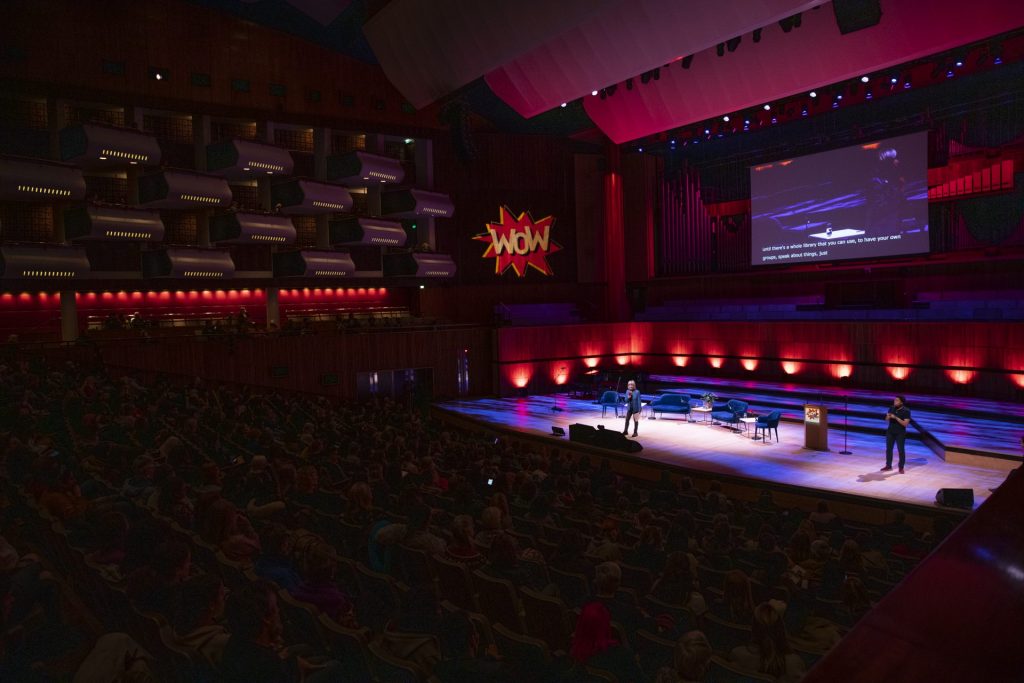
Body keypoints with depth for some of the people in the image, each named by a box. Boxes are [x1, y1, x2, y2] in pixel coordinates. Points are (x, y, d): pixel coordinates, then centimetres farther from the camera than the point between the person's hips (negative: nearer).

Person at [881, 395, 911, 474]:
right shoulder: (892, 408, 0)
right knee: (888, 449, 9)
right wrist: (888, 417, -15)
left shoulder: (906, 411, -14)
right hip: (890, 432, 5)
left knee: (901, 450, 2)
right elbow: (886, 419, 7)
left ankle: (901, 468, 13)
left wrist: (896, 417, -27)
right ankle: (888, 466, 19)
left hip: (900, 433, -5)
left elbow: (905, 423, -20)